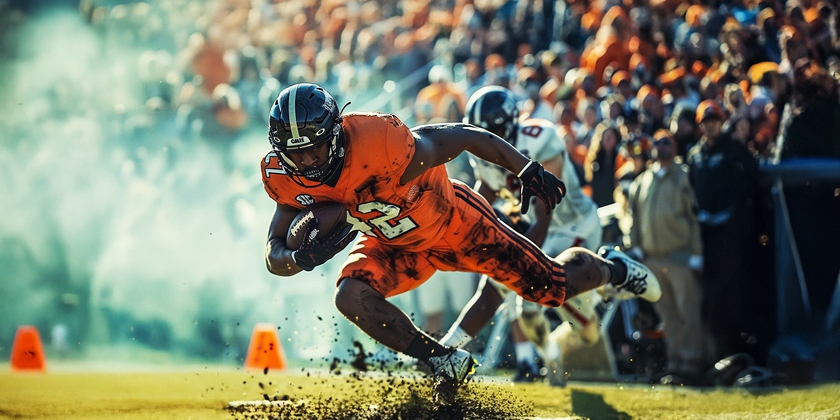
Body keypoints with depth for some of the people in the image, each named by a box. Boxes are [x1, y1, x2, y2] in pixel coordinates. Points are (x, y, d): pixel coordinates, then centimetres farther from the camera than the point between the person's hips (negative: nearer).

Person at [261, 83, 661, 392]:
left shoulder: (379, 145, -40)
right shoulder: (289, 180, -23)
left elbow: (466, 136, -26)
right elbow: (274, 256, -17)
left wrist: (529, 171, -18)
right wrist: (302, 257, -41)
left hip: (457, 223, -4)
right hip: (395, 246, 4)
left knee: (556, 287, 4)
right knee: (351, 297, -24)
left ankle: (612, 268, 41)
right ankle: (444, 360, -3)